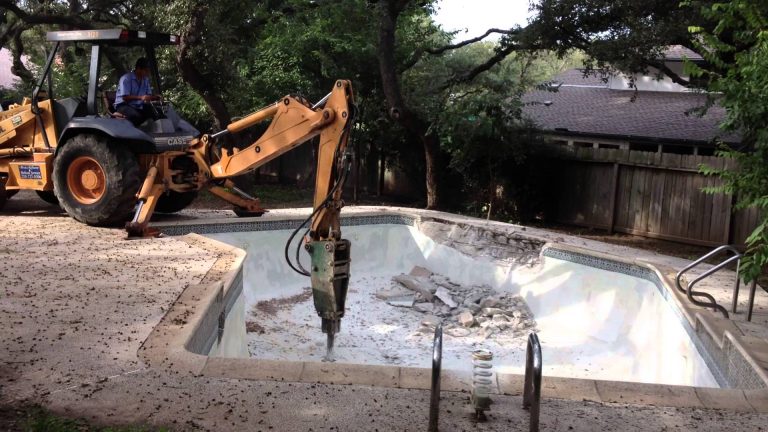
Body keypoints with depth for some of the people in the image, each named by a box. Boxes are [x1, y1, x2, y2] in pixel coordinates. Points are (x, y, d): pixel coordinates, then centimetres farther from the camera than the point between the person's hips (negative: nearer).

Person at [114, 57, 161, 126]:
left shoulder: (145, 79, 11)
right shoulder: (126, 78, -12)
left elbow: (148, 96, 15)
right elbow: (125, 97, -19)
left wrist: (155, 98, -10)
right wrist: (140, 97, -32)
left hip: (138, 106, 7)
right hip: (124, 105, -6)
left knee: (154, 115, -20)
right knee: (136, 116, -39)